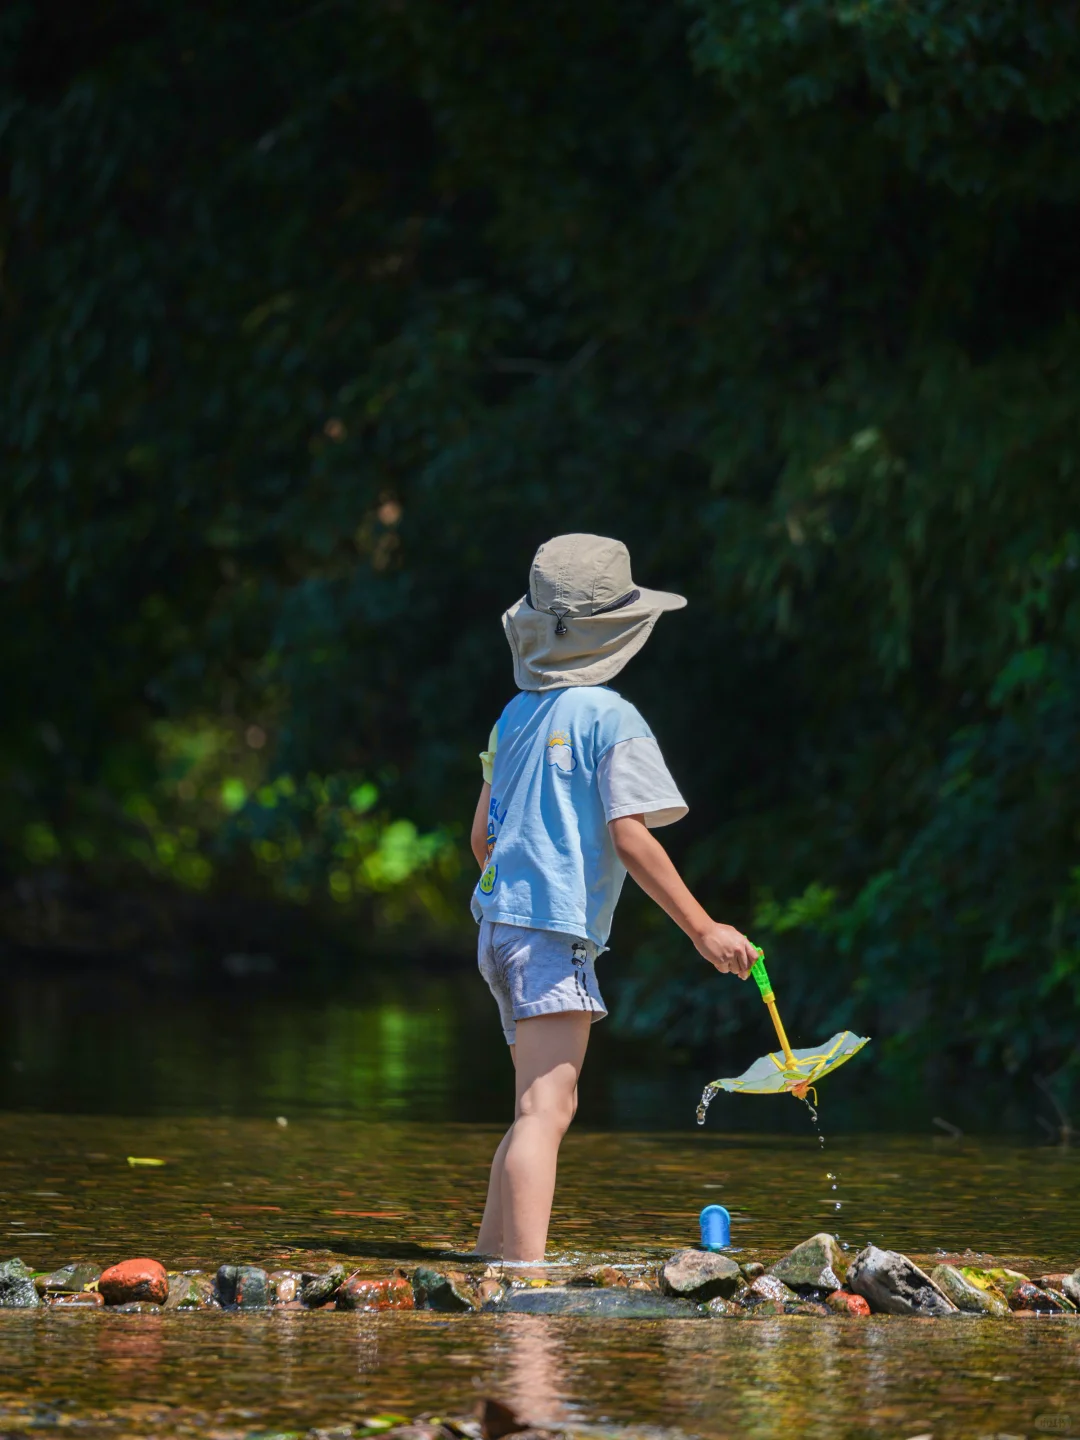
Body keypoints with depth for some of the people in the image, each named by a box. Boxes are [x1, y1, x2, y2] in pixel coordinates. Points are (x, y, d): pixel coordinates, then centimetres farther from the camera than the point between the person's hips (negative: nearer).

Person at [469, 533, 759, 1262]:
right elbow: (629, 836, -14)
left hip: (502, 923, 9)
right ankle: (527, 1277, -24)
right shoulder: (609, 716, -8)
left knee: (542, 1108, 18)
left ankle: (490, 1258, 18)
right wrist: (702, 928, -11)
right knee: (546, 1109, -15)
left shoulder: (516, 716, 15)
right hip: (556, 931, -9)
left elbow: (483, 835, 20)